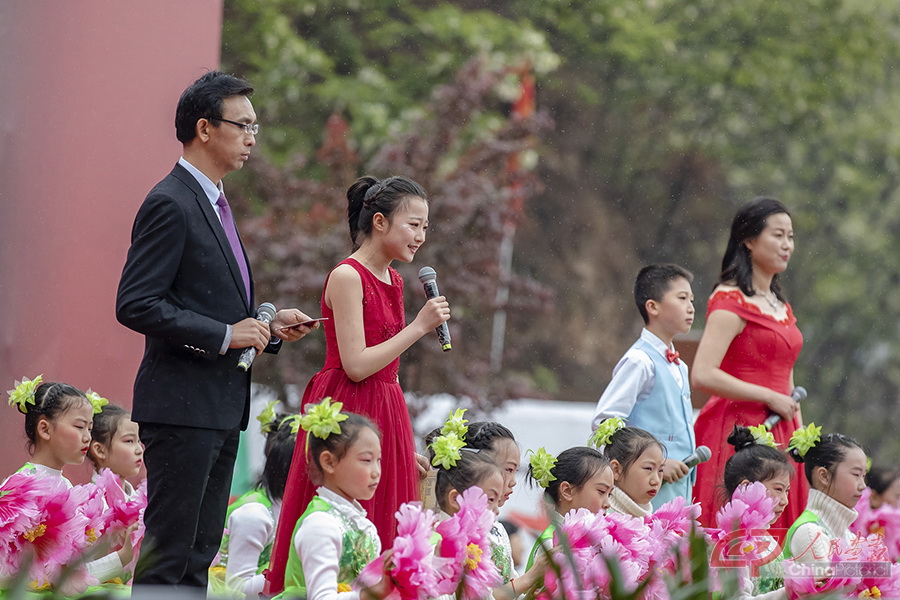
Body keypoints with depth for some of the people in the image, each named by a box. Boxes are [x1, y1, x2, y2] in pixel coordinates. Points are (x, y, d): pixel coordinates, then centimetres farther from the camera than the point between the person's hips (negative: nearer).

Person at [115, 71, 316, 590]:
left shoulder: (213, 202, 18)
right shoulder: (171, 205, -13)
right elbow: (136, 305, -20)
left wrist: (266, 326, 9)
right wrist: (224, 335, -19)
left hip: (222, 407, 10)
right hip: (183, 405, -10)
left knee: (200, 554, 11)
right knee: (169, 553, -9)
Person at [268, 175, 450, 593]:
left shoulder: (393, 281, 13)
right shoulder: (347, 277, -12)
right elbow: (356, 365, -18)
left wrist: (405, 443, 16)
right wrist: (419, 327, -16)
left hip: (385, 416, 9)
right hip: (348, 413, -8)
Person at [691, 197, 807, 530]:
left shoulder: (780, 305, 17)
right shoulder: (731, 301, -8)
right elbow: (703, 375, -19)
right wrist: (770, 398, -14)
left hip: (778, 436, 8)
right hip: (738, 427, -8)